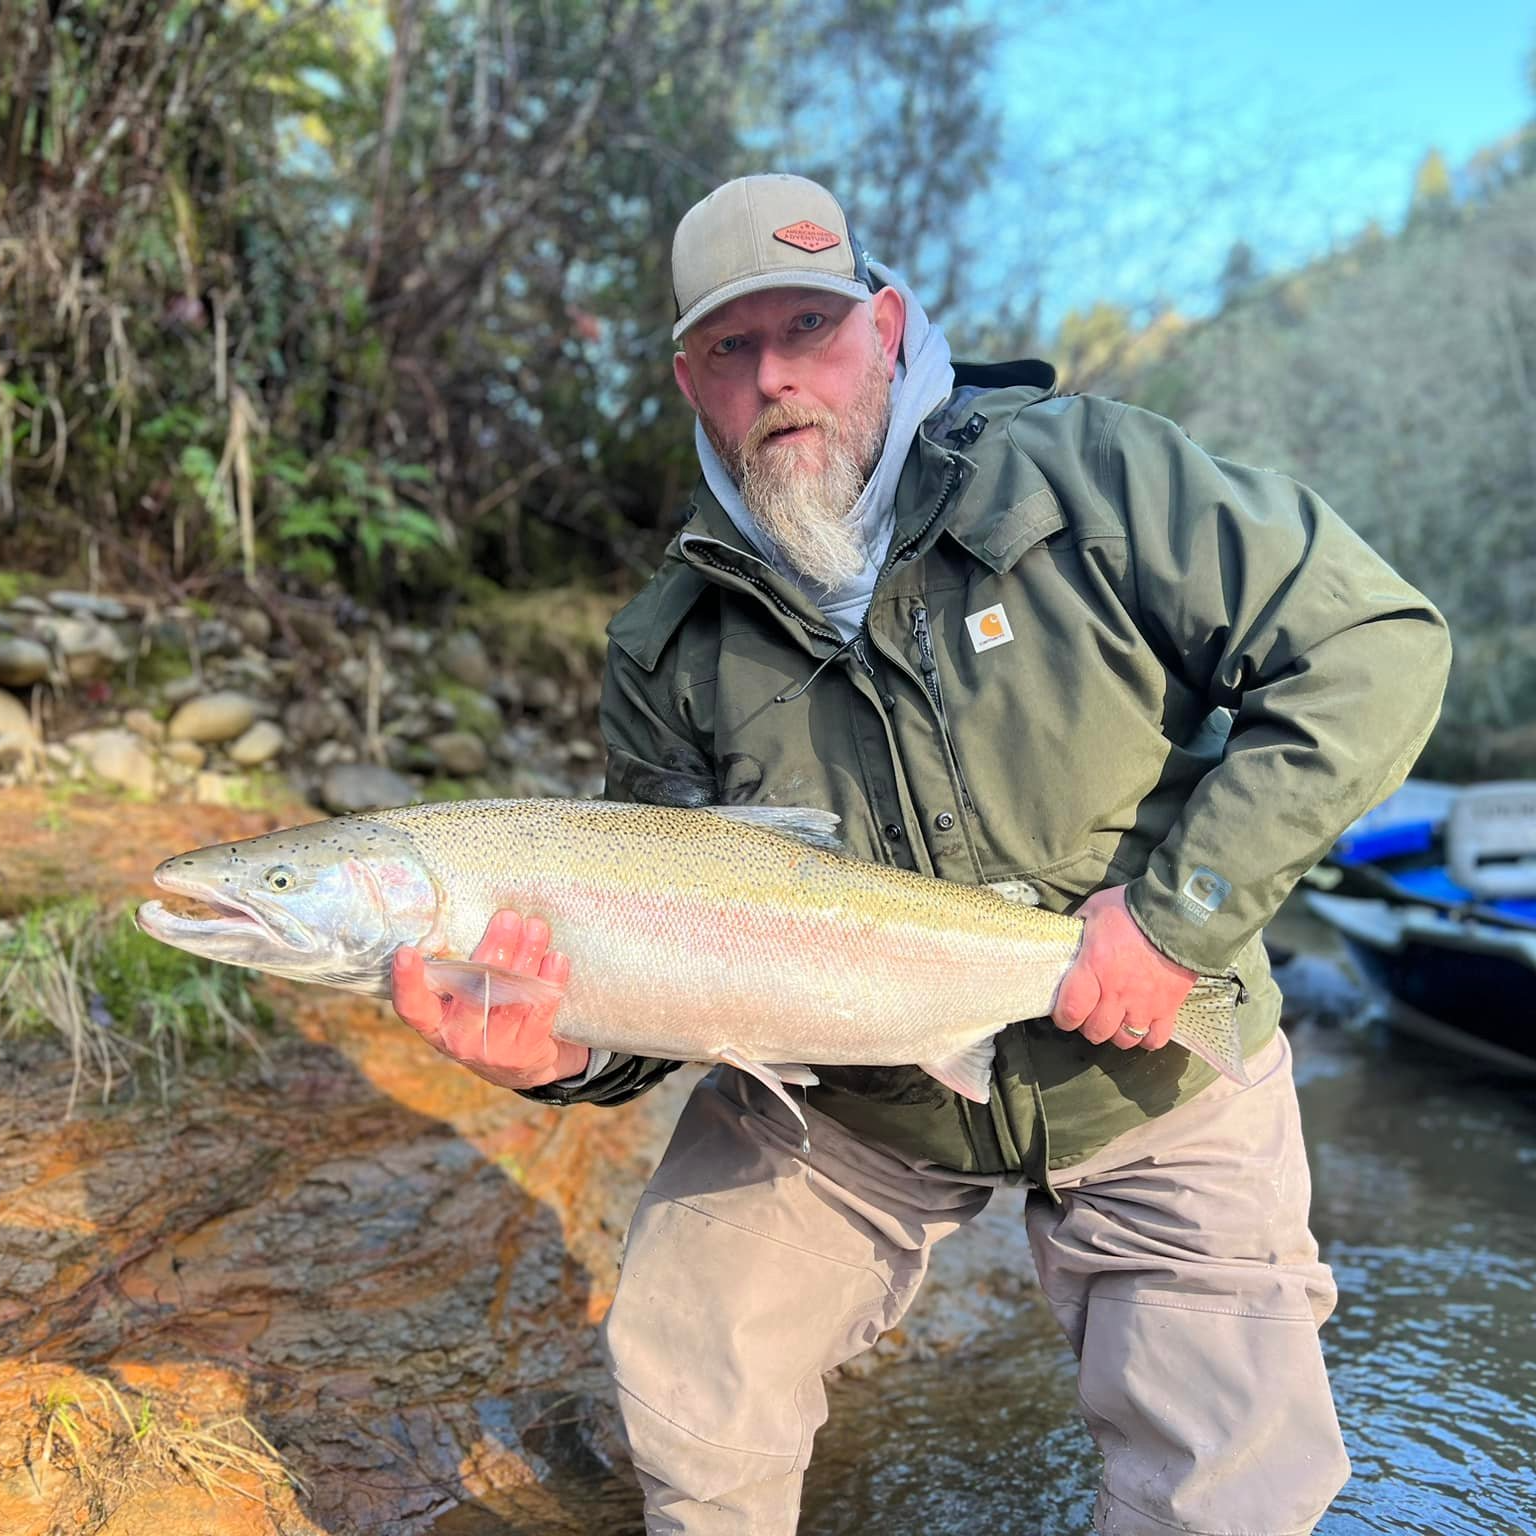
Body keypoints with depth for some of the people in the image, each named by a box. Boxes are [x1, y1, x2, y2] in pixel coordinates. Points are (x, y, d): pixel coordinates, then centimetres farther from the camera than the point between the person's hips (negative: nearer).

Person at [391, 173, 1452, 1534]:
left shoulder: (1080, 469, -15)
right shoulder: (671, 653, -8)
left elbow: (1377, 645, -16)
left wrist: (1182, 904, -24)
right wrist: (577, 1051, -29)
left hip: (1154, 1081, -1)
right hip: (844, 1107, 2)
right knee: (691, 1427, 2)